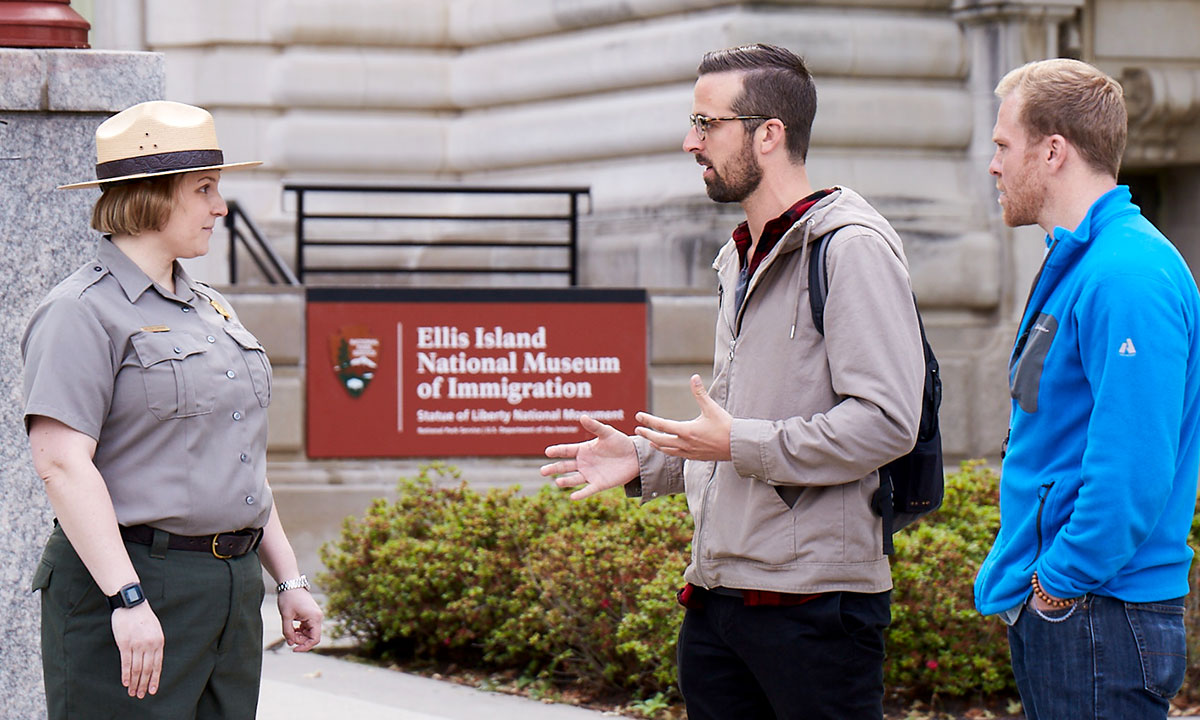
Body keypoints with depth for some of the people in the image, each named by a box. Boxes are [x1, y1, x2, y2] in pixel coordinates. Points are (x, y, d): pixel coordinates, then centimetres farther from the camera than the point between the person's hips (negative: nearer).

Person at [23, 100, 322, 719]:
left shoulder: (208, 307, 18)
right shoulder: (83, 313, -9)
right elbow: (62, 462, -18)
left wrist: (288, 578, 19)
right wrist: (128, 599, -24)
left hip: (232, 591, 8)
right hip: (128, 578, -8)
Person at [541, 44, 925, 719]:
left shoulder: (851, 246, -10)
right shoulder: (739, 259, 21)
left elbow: (887, 422, -18)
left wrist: (739, 444, -18)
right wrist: (644, 459, 16)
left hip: (813, 602, -9)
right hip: (715, 596, 9)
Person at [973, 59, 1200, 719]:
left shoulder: (1126, 278, -17)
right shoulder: (1076, 263, 16)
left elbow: (1134, 475, -24)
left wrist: (1058, 584, -16)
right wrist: (1017, 574, 16)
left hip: (1097, 617, -10)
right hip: (1050, 613, 10)